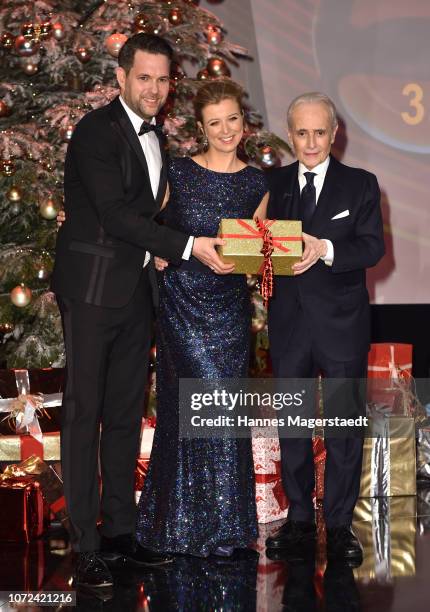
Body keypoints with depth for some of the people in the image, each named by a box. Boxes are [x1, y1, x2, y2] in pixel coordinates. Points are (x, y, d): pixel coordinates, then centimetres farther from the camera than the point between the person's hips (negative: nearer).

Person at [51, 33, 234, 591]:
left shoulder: (154, 137, 15)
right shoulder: (97, 131, -11)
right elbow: (114, 213, -19)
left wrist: (159, 254, 6)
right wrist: (187, 246, -20)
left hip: (135, 293, 8)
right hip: (92, 290, -8)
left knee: (126, 415, 11)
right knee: (84, 414, -4)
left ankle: (120, 531, 19)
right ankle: (86, 546, -1)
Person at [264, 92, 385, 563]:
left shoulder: (360, 185, 0)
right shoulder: (273, 184, 8)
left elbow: (373, 247, -11)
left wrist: (325, 249, -28)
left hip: (341, 324, -3)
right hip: (288, 323, 3)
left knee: (344, 428, 3)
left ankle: (340, 526, 14)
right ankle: (299, 521, 24)